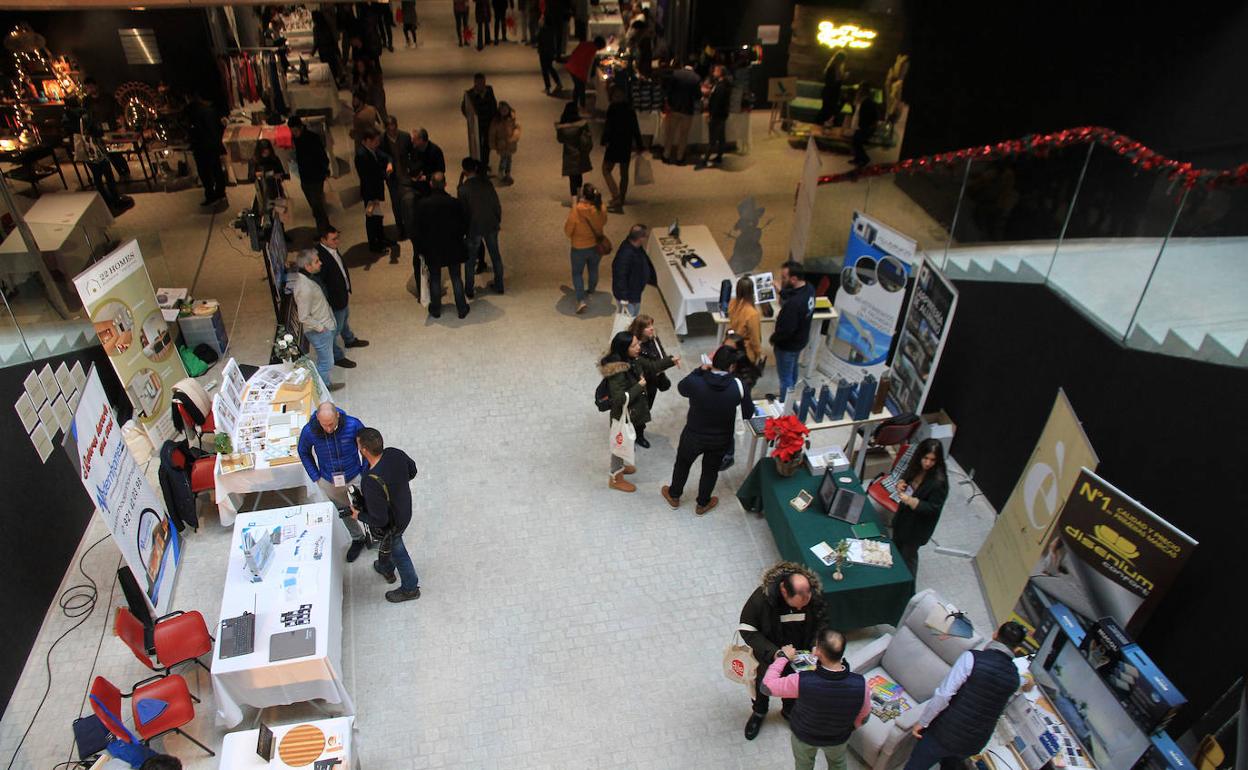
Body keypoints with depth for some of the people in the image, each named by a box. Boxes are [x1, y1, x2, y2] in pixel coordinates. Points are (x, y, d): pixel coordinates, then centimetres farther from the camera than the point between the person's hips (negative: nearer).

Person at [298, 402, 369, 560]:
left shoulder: (353, 425, -28)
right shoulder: (309, 431, -23)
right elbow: (304, 452, -1)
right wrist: (315, 477, -3)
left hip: (355, 478, -2)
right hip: (329, 482, 2)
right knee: (344, 512, 23)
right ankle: (357, 539, 47)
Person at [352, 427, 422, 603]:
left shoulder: (372, 483, -43)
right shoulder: (395, 453, -24)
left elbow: (380, 520, -32)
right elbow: (412, 471, -2)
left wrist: (359, 515, -14)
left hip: (391, 525, -7)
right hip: (404, 508, 7)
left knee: (396, 552, 23)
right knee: (388, 545, 36)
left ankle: (410, 589, 50)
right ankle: (387, 569, 67)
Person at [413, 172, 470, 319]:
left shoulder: (422, 204, -13)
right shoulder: (454, 203, -13)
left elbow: (418, 229, -8)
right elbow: (464, 226, -5)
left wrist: (420, 249, 4)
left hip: (432, 249, 0)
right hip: (453, 248, 0)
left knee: (434, 279, 14)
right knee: (456, 278, 13)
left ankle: (435, 310, 26)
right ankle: (462, 309, 20)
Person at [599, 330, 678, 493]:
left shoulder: (633, 360, -8)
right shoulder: (616, 372, -34)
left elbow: (652, 366, 9)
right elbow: (620, 399, -35)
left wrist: (671, 360, -3)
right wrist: (639, 386, -28)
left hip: (633, 412, 8)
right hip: (623, 415, -8)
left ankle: (619, 466, 53)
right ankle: (615, 478, 34)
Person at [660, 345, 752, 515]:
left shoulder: (695, 382, -27)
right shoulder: (738, 385, -24)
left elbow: (681, 388, -2)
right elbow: (748, 412, -10)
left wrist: (700, 369, -6)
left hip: (694, 435, -1)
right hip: (722, 439, 1)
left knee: (682, 463, 27)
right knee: (711, 469, 26)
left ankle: (674, 496, 49)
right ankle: (703, 503, 46)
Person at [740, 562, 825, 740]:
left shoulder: (815, 595, -29)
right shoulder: (762, 597, -38)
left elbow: (820, 625, -8)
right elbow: (747, 630, -25)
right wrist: (774, 653, -33)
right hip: (768, 657, -2)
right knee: (763, 685, 26)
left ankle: (789, 710, 61)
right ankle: (759, 713, 58)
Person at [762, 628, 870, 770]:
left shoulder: (802, 681, -40)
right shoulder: (860, 684, -33)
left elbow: (767, 685, -24)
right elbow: (863, 717, -12)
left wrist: (783, 657, -13)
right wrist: (847, 728, 9)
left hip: (804, 735, -1)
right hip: (838, 737, 1)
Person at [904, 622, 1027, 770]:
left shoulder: (971, 658, -20)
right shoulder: (1016, 678, -3)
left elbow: (943, 695, -23)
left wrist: (922, 722, -11)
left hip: (946, 733, -5)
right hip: (974, 743, 5)